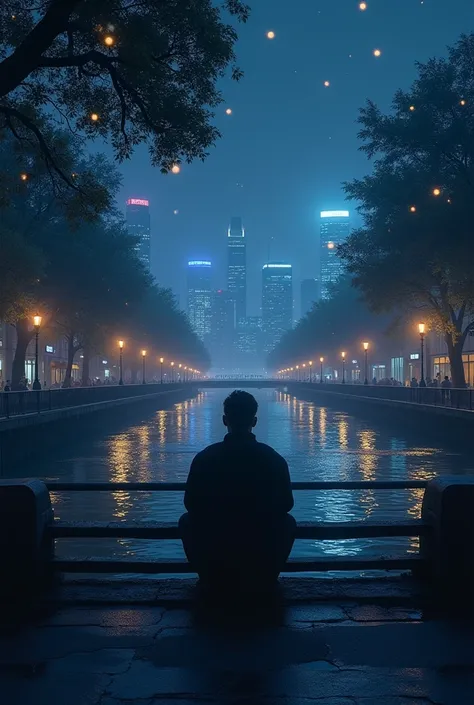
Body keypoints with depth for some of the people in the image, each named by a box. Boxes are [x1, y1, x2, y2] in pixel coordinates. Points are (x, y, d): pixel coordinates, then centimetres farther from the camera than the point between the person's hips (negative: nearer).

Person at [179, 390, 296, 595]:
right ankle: (265, 577, 28)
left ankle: (212, 578, 29)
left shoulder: (204, 458, -10)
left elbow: (191, 504, 1)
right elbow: (286, 504, 4)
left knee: (186, 520, 30)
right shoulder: (274, 459, -8)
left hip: (213, 550, -1)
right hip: (262, 551, 1)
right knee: (288, 522, 31)